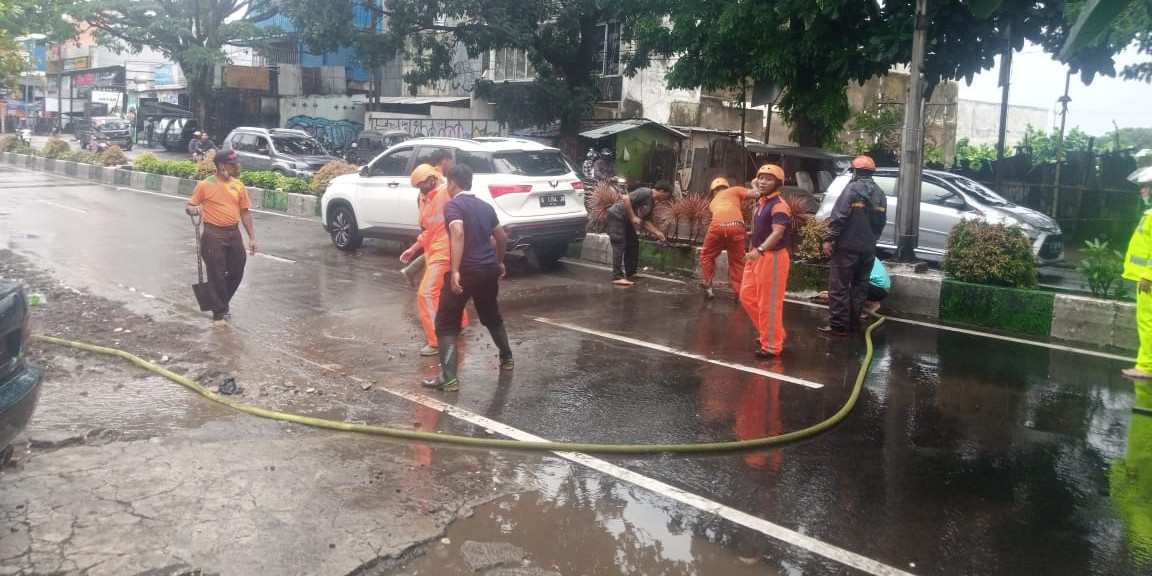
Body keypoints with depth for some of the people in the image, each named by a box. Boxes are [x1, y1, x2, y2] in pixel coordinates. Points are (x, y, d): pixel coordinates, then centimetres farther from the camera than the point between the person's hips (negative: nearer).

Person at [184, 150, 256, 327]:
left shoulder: (239, 185, 6)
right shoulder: (205, 185, -6)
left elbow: (245, 212, 11)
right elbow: (189, 207, 0)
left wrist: (252, 237, 7)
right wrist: (193, 209, -24)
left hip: (234, 233, 5)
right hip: (214, 234, -5)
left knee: (237, 272, 11)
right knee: (216, 275, 0)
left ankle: (223, 304, 34)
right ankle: (219, 313, 12)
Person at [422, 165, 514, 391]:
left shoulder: (453, 205, -8)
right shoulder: (485, 206, 14)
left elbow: (458, 233, -26)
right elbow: (501, 236, 23)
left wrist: (455, 271, -30)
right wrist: (499, 262, 39)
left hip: (466, 271, -7)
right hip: (489, 269, 7)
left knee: (446, 324, -1)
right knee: (491, 316, 28)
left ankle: (448, 377, -9)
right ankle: (507, 358, 40)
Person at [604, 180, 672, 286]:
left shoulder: (652, 203, 11)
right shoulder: (644, 193, -18)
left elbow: (646, 221, 16)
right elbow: (625, 198, -29)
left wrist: (658, 233, 10)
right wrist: (633, 217, -24)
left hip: (626, 221, 10)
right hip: (616, 217, -10)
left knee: (633, 244, 14)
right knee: (620, 246, -15)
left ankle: (630, 273, 23)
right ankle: (617, 277, -18)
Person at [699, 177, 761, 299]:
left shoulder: (713, 202, 37)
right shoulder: (735, 190, 27)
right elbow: (756, 194, 11)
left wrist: (744, 233, 48)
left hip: (717, 227, 2)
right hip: (736, 226, -1)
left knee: (707, 256, 26)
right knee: (737, 262, 15)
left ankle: (707, 285, 21)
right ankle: (740, 293, 14)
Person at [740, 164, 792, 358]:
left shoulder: (779, 205, -16)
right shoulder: (759, 204, 12)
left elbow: (777, 233, -28)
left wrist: (760, 250, -41)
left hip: (773, 258, -10)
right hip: (757, 257, 10)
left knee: (769, 303, -4)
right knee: (747, 296, 15)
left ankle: (771, 345, 5)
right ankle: (768, 332, 29)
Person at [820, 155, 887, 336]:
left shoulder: (853, 188, -10)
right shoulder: (880, 193, 12)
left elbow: (839, 216, -17)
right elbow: (881, 222, 17)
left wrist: (829, 238, -13)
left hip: (847, 246, -7)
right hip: (868, 248, 7)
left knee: (839, 286, -3)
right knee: (859, 286, 13)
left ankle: (838, 325, -5)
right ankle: (854, 323, 17)